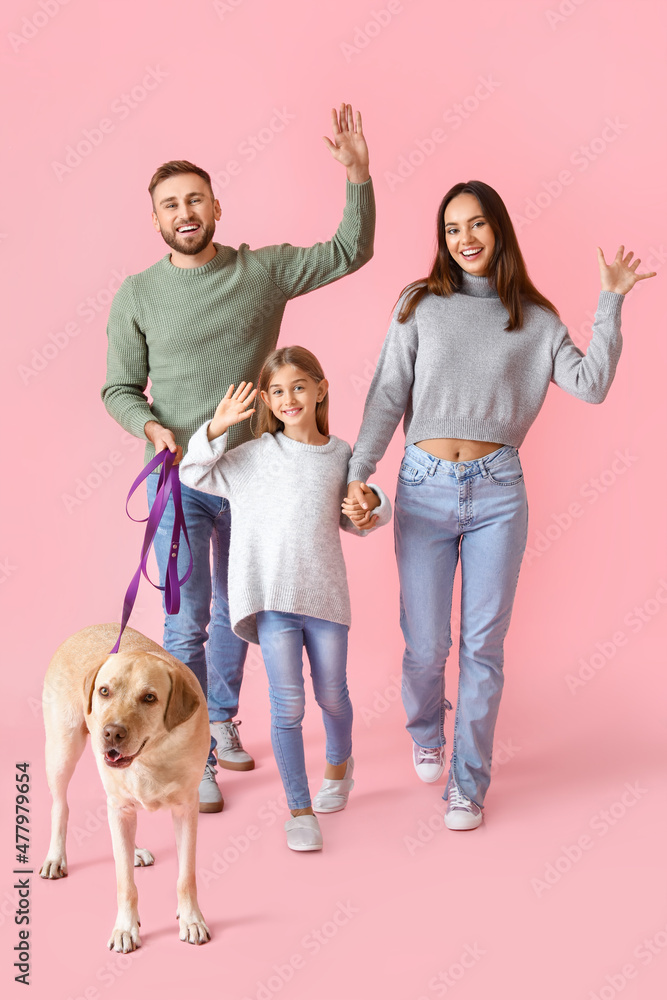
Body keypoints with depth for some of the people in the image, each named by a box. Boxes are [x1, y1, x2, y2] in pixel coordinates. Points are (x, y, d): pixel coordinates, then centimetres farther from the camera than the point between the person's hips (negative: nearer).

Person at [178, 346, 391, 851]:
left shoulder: (340, 455, 9)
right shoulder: (255, 454, 4)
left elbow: (354, 521, 19)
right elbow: (193, 473, 7)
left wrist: (372, 503, -3)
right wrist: (218, 426, -6)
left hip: (325, 592, 2)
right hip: (271, 595, -2)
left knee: (332, 694, 13)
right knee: (287, 702, -4)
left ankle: (339, 762, 45)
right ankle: (300, 808, 10)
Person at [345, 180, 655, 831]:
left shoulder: (534, 318, 8)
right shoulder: (420, 304, 6)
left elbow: (590, 385, -4)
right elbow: (387, 396, 2)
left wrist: (611, 301, -5)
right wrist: (358, 471, -7)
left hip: (498, 490, 0)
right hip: (425, 486, 0)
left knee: (483, 643, 2)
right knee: (425, 643, 4)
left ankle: (468, 783, 17)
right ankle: (425, 733, 37)